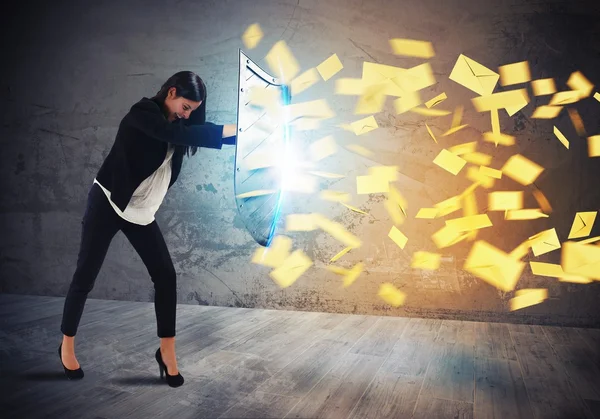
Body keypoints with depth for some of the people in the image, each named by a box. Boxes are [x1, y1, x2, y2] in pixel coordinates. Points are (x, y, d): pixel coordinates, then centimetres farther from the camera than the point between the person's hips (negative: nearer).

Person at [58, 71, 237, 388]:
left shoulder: (175, 123, 5)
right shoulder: (143, 112, -17)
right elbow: (178, 134, -33)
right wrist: (231, 130, -33)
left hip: (142, 211, 7)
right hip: (107, 203, -6)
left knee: (165, 275, -4)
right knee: (86, 275, 3)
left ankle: (166, 352, 5)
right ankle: (67, 344, 24)